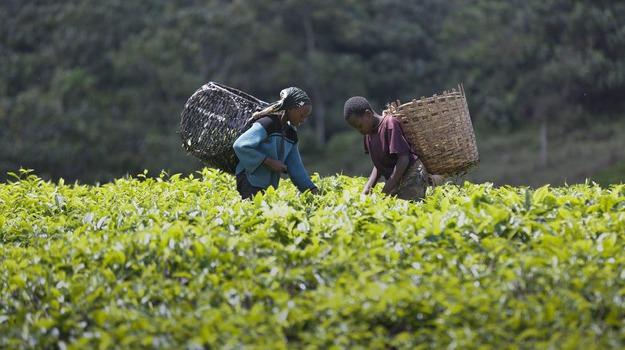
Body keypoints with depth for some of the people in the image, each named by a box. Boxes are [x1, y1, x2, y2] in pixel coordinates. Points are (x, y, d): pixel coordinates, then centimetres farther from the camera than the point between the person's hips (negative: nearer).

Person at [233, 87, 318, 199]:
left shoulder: (291, 134, 12)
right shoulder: (268, 123, -14)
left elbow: (296, 166, 13)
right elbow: (239, 146, -22)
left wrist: (312, 190, 1)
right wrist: (269, 161, -21)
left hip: (269, 187, 8)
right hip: (250, 181, -8)